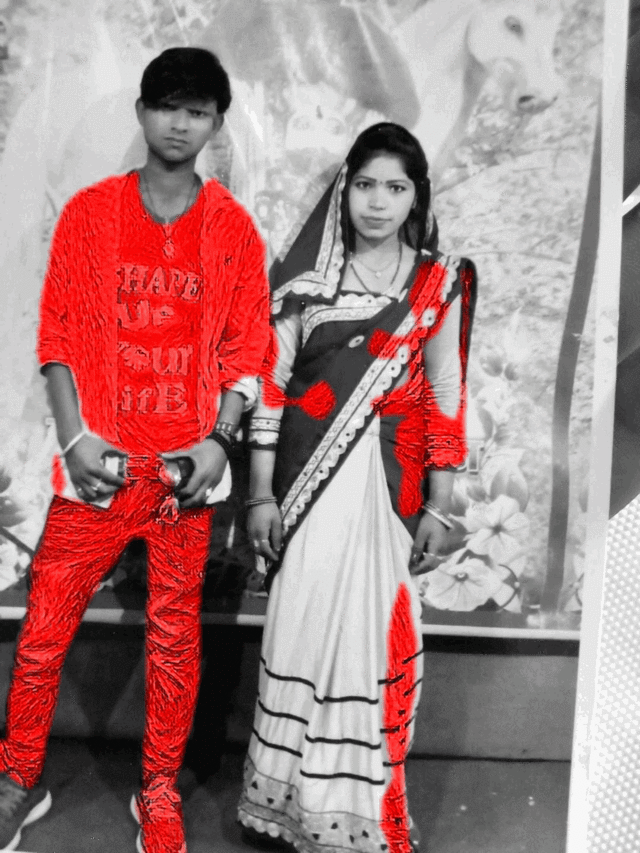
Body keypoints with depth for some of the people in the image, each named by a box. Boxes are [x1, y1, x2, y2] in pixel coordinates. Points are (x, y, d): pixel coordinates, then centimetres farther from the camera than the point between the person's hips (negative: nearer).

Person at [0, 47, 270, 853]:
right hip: (98, 461, 0)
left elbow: (245, 348, 3)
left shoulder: (233, 228, 4)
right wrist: (74, 436, -9)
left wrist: (220, 440, -10)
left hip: (187, 466, 0)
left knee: (175, 633, 8)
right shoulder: (88, 212, 3)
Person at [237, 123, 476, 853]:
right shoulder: (305, 275, 5)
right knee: (301, 630, 2)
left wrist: (438, 506, 2)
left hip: (390, 484, 0)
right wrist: (262, 492, -1)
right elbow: (270, 385, 3)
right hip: (309, 479, 0)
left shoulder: (441, 283, 6)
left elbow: (446, 400, 5)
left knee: (374, 634, 0)